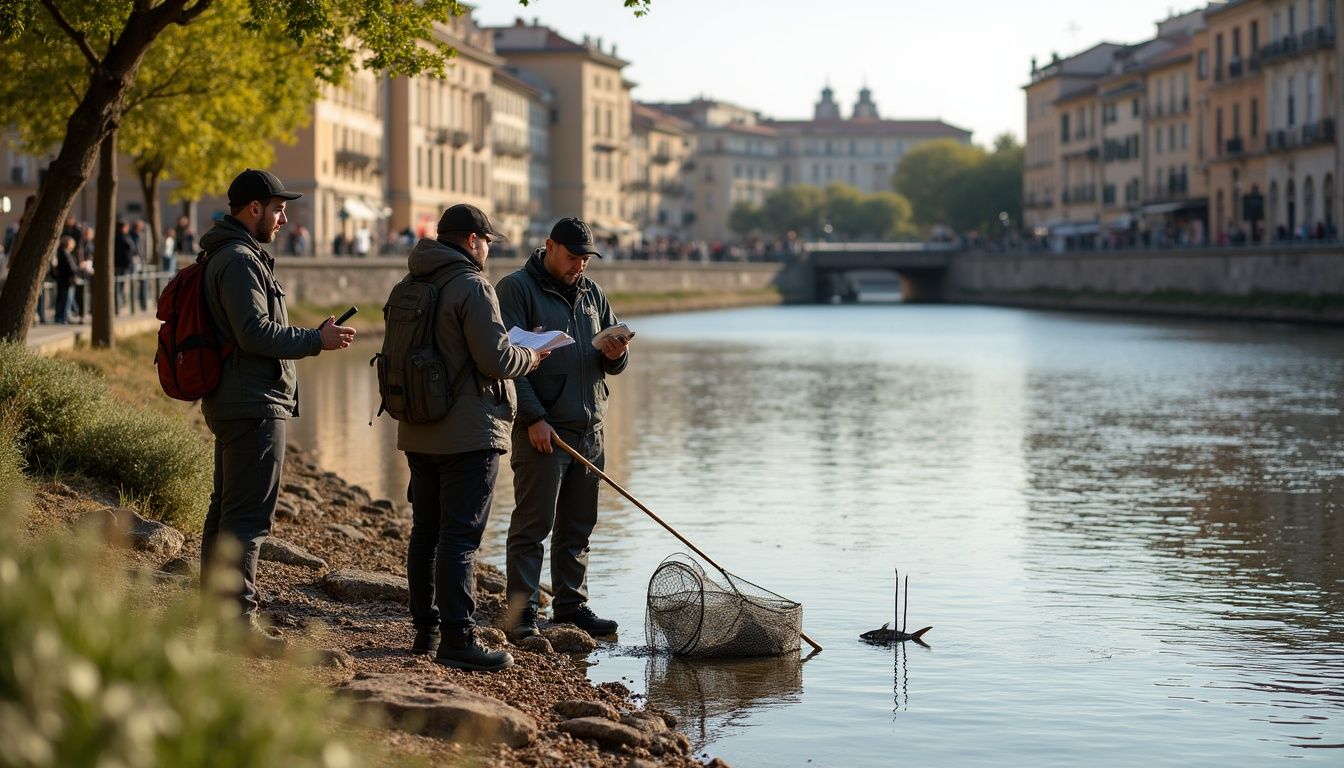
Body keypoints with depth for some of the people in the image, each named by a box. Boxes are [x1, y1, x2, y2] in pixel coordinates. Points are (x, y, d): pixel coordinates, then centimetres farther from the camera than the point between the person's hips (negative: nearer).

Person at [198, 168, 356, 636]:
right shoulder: (240, 260, -15)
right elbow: (256, 332, -23)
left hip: (232, 403, 11)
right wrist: (317, 340, -15)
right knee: (248, 517, -10)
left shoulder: (229, 257, 19)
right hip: (256, 405, -11)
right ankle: (238, 619, -10)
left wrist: (311, 337, 17)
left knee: (225, 511, 15)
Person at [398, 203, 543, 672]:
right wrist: (530, 357, 2)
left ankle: (426, 629, 22)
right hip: (469, 434, -8)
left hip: (419, 433, 8)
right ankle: (457, 639, -9)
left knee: (425, 531, 14)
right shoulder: (472, 287, -14)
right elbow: (495, 358, -19)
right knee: (460, 536, -8)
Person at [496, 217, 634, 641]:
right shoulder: (516, 288, -5)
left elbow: (613, 364, 18)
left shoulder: (591, 293, 15)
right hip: (542, 430, -7)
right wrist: (533, 418, -18)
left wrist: (615, 355, -7)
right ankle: (523, 611, -3)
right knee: (533, 523, -6)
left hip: (589, 430, 7)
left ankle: (572, 604, 18)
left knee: (578, 525, 11)